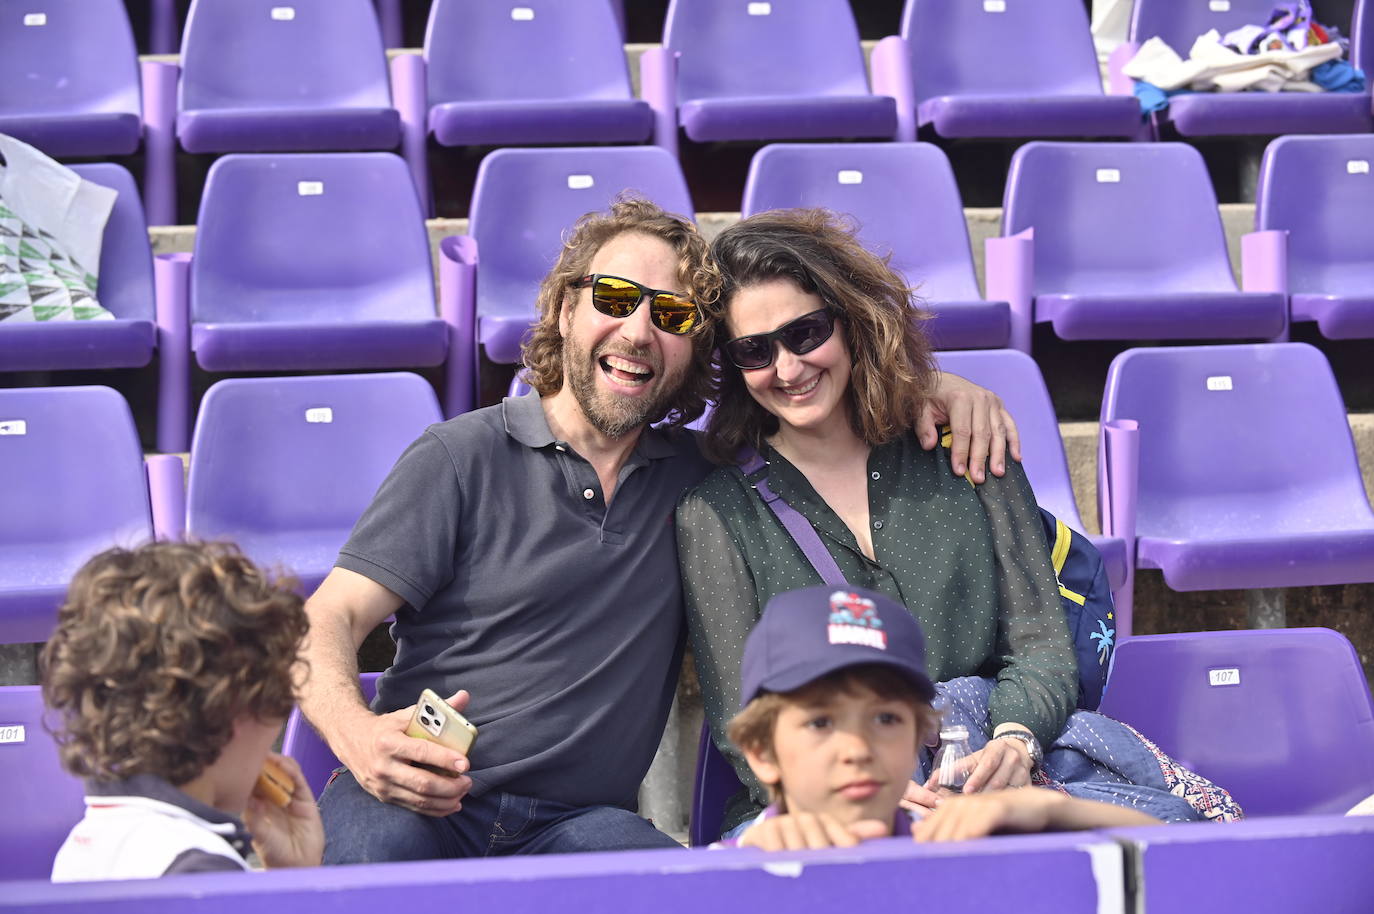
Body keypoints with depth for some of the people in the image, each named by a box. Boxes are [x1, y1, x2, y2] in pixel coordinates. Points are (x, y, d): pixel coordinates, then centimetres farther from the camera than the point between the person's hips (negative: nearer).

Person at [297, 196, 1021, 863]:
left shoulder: (692, 476, 14)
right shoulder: (464, 457, 2)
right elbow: (329, 620, -5)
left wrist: (933, 390, 8)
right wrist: (357, 734, -27)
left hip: (579, 820, 3)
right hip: (416, 802, -3)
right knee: (374, 852, -38)